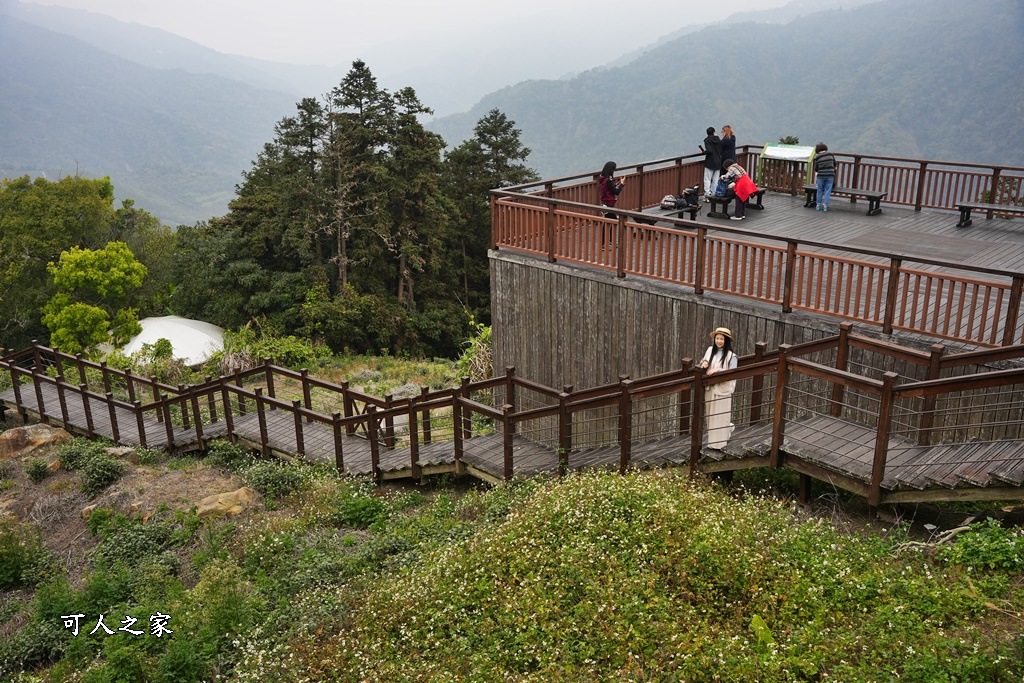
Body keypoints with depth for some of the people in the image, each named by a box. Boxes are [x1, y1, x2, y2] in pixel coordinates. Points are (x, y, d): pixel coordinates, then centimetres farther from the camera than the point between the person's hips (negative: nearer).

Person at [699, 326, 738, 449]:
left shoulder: (731, 356, -11)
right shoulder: (710, 350, 3)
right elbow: (705, 361, 11)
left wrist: (718, 370, -25)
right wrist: (704, 362, -13)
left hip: (723, 389, -5)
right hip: (710, 388, 5)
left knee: (721, 415, 2)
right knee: (710, 414, 14)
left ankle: (719, 443, 15)